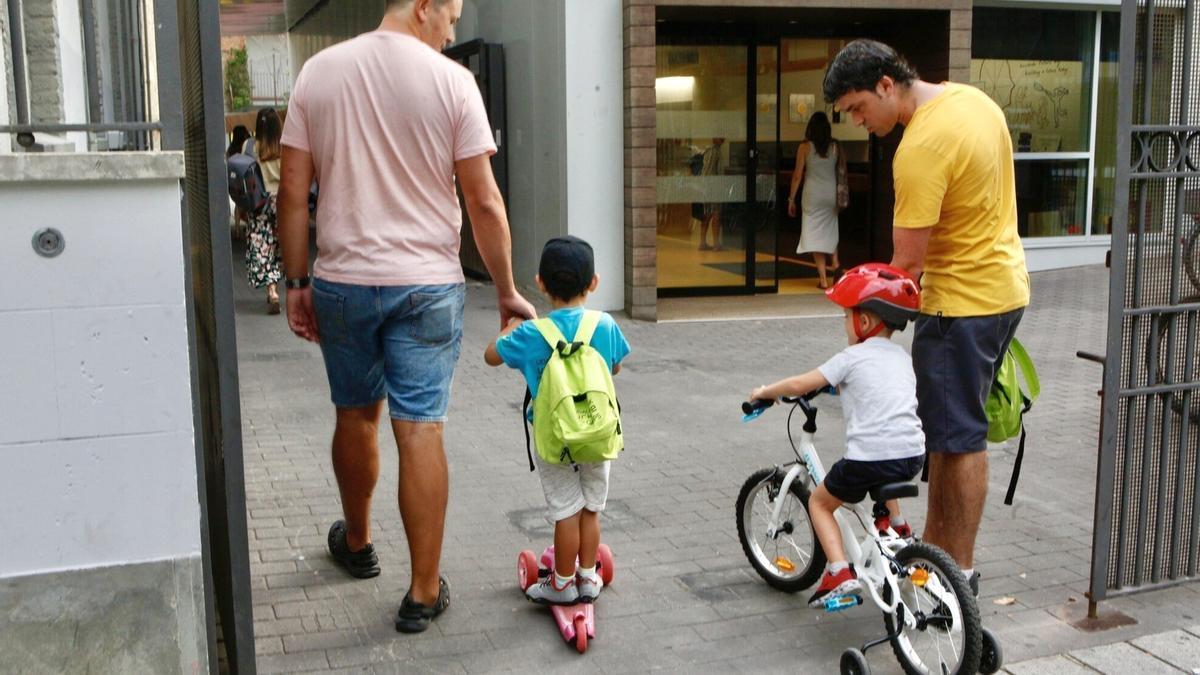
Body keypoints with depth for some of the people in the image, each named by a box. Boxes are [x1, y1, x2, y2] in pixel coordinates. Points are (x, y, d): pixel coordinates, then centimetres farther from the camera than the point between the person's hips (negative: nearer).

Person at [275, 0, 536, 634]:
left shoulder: (319, 71, 2)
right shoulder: (451, 81, -7)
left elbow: (293, 192, 1)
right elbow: (484, 203, -8)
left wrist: (296, 282, 8)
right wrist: (507, 291, 1)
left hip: (342, 281, 3)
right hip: (427, 284, -3)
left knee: (355, 415, 19)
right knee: (420, 428, 0)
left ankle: (356, 543, 41)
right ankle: (424, 592, 7)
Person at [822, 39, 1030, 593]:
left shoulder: (921, 147, -23)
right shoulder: (971, 97, 6)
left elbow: (907, 263, -22)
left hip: (963, 302, -10)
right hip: (1002, 283, 10)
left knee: (959, 438, 0)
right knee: (944, 429, 16)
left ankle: (961, 571, 12)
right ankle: (935, 544, 26)